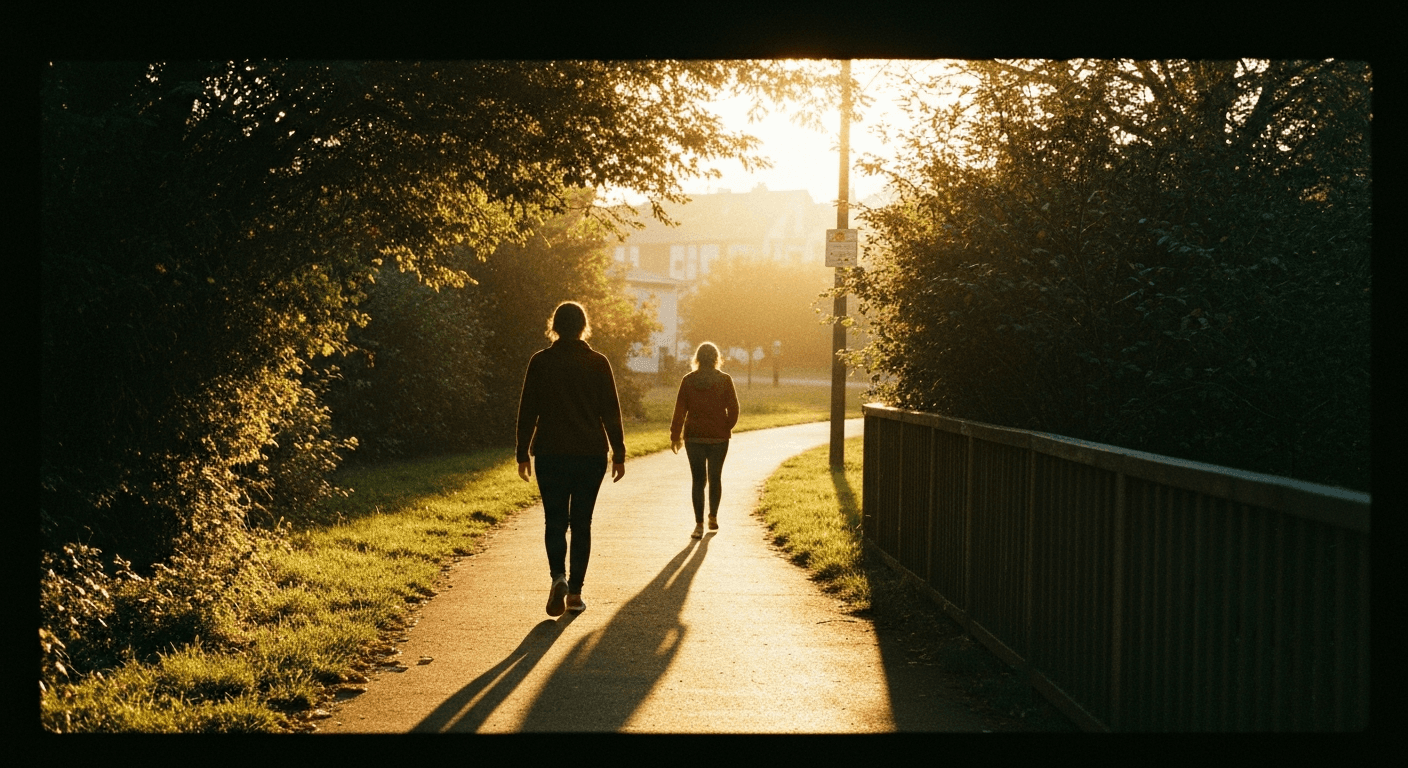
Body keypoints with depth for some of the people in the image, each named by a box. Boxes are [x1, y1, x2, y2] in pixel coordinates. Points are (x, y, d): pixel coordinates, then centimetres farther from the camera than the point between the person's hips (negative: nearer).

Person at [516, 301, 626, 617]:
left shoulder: (540, 362, -2)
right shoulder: (598, 363, -1)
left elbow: (527, 411, 0)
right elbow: (611, 412, 0)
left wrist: (523, 454, 6)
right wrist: (619, 454, 6)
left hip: (551, 454, 0)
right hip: (591, 453, 1)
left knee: (555, 519, 7)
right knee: (581, 522, 8)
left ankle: (558, 576, -17)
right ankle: (575, 592, 8)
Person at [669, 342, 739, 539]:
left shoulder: (688, 380, -3)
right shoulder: (725, 380, -4)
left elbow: (680, 410, -3)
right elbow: (733, 408, -4)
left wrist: (675, 435, 4)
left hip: (694, 436, 0)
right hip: (719, 437, 0)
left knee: (698, 480, 1)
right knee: (715, 478, 16)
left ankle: (699, 524, -6)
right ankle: (713, 518, 26)